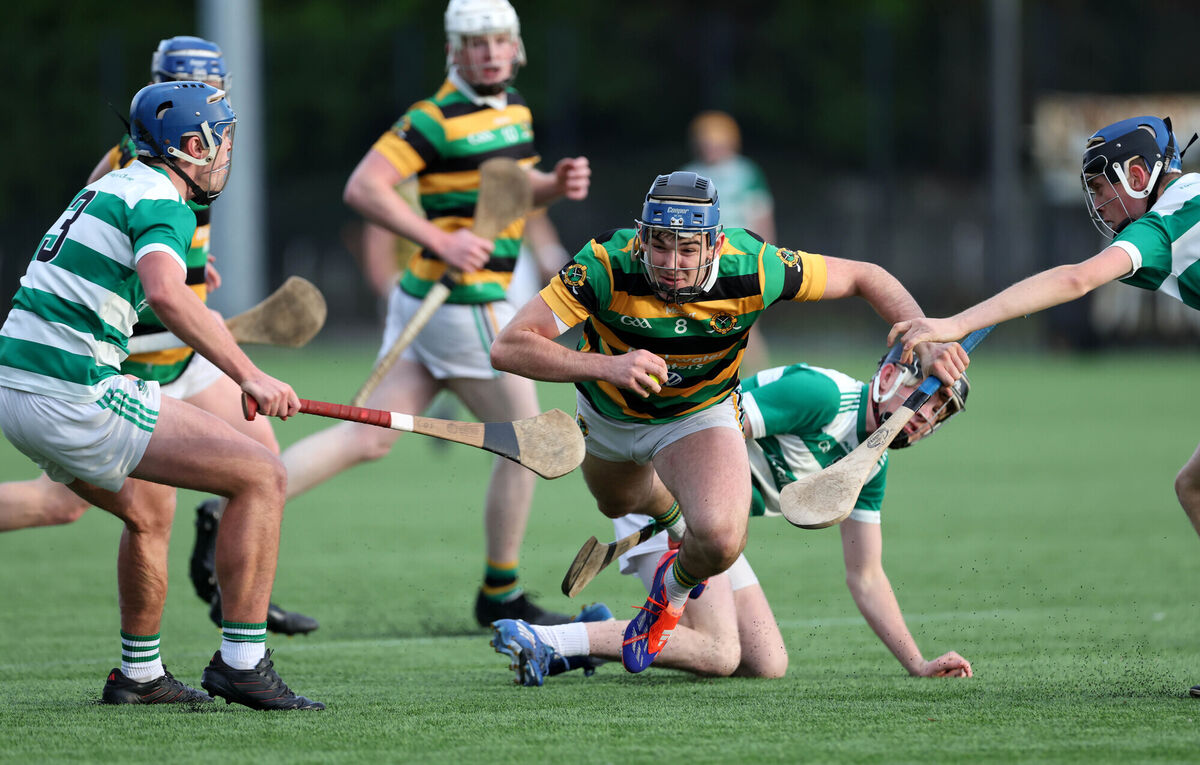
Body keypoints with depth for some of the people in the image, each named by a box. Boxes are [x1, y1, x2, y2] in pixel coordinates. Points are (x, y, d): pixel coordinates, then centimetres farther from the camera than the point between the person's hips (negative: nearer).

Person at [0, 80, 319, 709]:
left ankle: (139, 674, 37)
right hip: (77, 397, -10)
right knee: (262, 478, -6)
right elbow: (165, 294, -29)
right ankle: (242, 661, -7)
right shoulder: (162, 202, -8)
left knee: (149, 507, 32)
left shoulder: (111, 187, 21)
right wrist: (248, 375, -32)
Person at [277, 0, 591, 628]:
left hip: (426, 298, 8)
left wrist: (556, 184, 5)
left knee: (369, 438, 6)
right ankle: (501, 594, 14)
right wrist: (442, 242, -24)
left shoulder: (515, 109, 12)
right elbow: (363, 187, -19)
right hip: (461, 304, -8)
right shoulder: (435, 120, -15)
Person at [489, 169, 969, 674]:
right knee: (620, 503, 31)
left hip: (701, 413, -1)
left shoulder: (752, 269, -33)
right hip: (608, 416, 1)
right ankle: (675, 521, 68)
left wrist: (926, 342, -32)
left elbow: (865, 278, -18)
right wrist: (606, 366, -55)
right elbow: (509, 348, -42)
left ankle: (674, 588, 8)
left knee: (720, 540, -27)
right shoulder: (606, 267, -38)